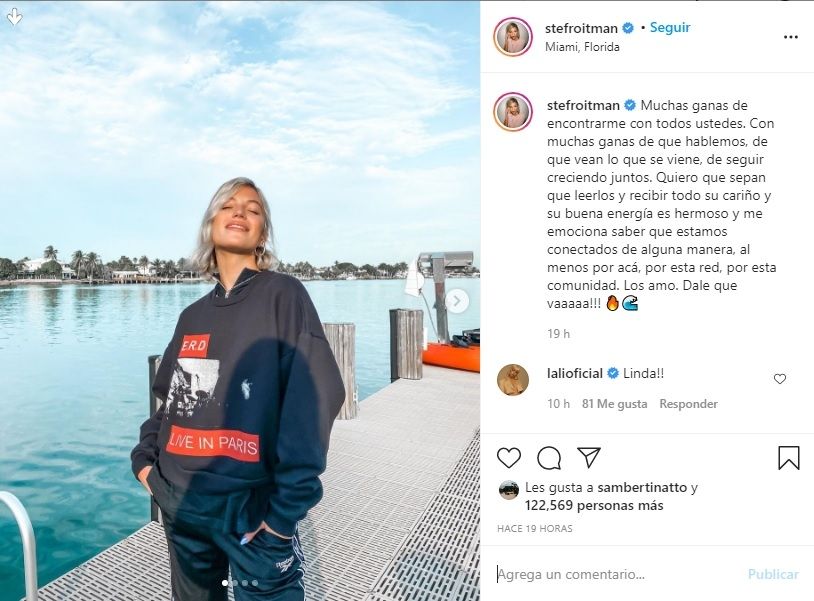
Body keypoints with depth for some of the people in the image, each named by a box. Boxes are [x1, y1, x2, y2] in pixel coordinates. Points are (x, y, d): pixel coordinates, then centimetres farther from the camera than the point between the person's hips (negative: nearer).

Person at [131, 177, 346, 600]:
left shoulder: (282, 295, -9)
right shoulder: (193, 315, 9)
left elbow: (312, 396, -17)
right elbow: (170, 397, 19)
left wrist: (288, 504, -19)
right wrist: (144, 456, 6)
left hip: (250, 501, -6)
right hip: (179, 500, 6)